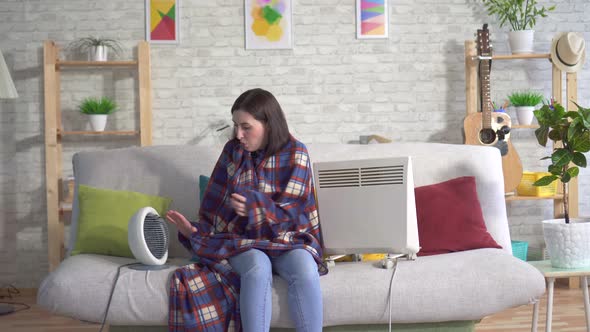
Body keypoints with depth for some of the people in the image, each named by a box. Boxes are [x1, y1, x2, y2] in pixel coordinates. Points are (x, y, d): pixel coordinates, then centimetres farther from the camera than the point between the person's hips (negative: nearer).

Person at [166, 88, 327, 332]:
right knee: (257, 266, -36)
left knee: (305, 269, -35)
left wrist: (257, 206, -26)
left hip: (285, 238, 0)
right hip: (241, 238, 1)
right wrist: (193, 230, -9)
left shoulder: (295, 154, -3)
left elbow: (291, 213, -9)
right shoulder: (232, 152, 4)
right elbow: (214, 207, 9)